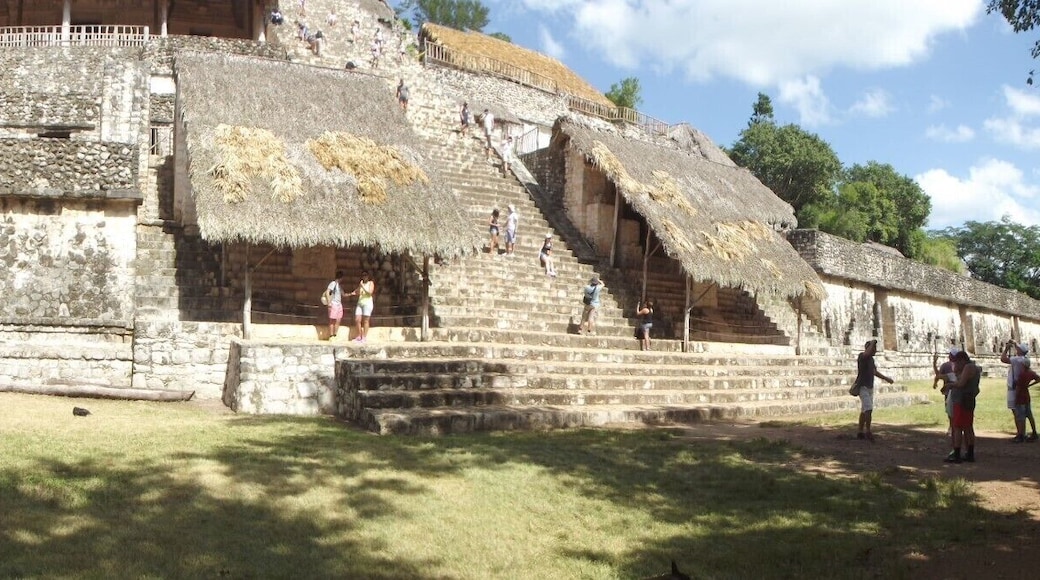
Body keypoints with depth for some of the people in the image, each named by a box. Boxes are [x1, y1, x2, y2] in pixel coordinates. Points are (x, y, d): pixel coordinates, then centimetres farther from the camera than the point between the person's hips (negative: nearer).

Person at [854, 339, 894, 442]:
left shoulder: (871, 359, 13)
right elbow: (867, 352, -36)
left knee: (864, 411, 10)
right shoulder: (862, 356, -12)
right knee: (869, 409, -19)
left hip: (870, 388, 9)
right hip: (862, 387, -9)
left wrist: (886, 378, 19)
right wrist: (872, 342, -21)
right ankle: (868, 432, -16)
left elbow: (874, 372, 25)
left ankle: (860, 432, 15)